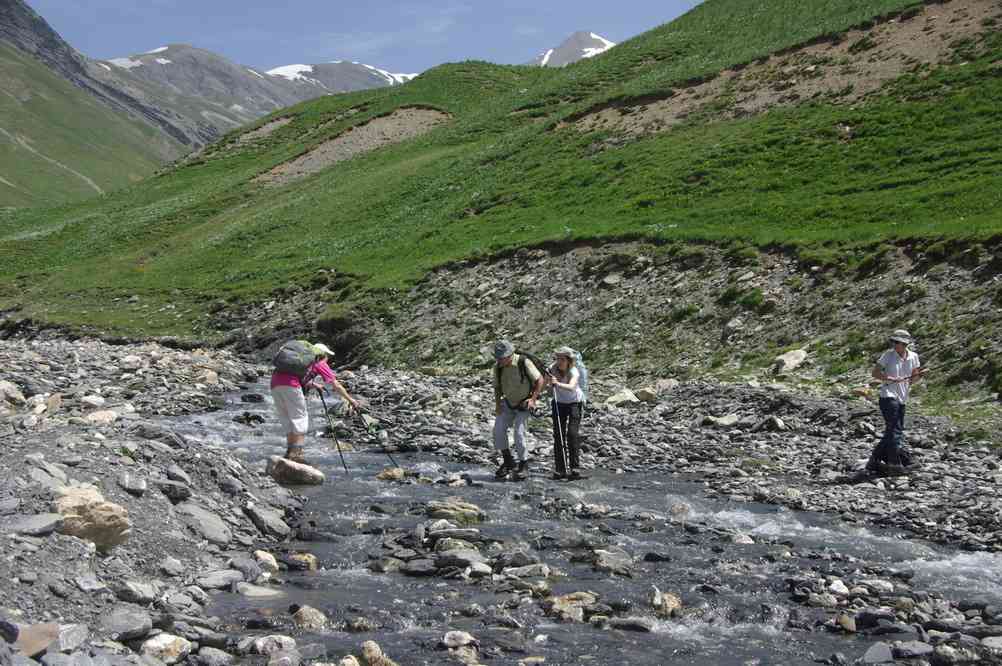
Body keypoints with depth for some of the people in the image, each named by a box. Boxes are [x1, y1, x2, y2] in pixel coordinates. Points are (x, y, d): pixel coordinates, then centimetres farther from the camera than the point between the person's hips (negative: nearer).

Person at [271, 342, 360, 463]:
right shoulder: (319, 363, 16)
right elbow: (336, 385, 20)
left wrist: (313, 385, 50)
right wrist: (350, 400, 29)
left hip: (275, 383, 7)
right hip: (290, 385, -6)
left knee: (288, 420, 16)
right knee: (300, 417, 2)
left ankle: (290, 451, 14)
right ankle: (296, 453, -6)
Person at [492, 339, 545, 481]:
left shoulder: (524, 363, -24)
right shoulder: (498, 366, -9)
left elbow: (540, 379, -15)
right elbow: (497, 386, 5)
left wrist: (533, 399, -22)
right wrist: (497, 403, -7)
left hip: (524, 404, -5)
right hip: (508, 402, 5)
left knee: (519, 433, -14)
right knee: (498, 430, -8)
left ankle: (524, 465, 4)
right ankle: (508, 462, 7)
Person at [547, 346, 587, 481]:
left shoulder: (574, 372, -29)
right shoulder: (553, 368, -17)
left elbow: (571, 387, -48)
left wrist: (558, 384, -64)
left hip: (574, 403, -3)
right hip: (559, 403, 3)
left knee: (572, 433, -17)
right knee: (558, 435, -3)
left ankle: (574, 468, -15)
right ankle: (560, 470, 2)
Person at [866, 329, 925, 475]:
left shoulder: (913, 357, 7)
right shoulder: (888, 355, -6)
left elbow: (912, 380, 13)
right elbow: (875, 373, -4)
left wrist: (918, 375, -9)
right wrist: (891, 379, -17)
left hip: (902, 399, 6)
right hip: (888, 396, -6)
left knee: (891, 433, 9)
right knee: (894, 430, -13)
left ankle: (874, 462, 17)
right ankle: (894, 464, -8)